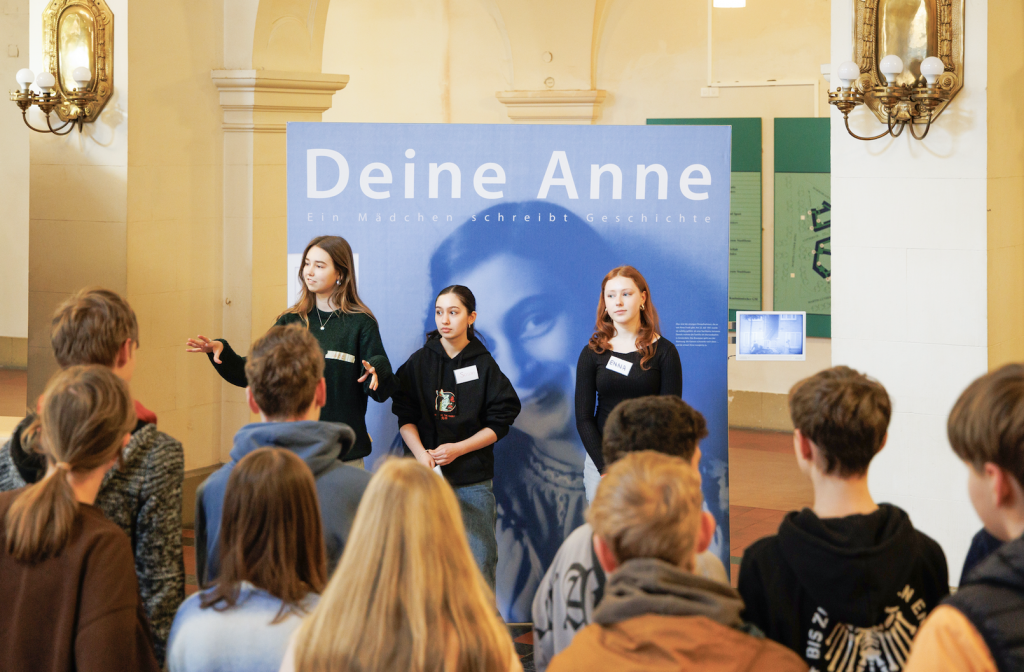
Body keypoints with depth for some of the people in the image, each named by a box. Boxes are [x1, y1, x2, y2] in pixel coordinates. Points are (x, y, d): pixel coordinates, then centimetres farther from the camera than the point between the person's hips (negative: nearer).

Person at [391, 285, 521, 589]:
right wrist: (421, 453, -13)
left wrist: (457, 448, -10)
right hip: (426, 473, 1)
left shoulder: (484, 365, 3)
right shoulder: (419, 362, 8)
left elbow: (498, 424, 1)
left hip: (474, 478, -1)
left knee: (480, 558, -3)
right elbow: (405, 417, 5)